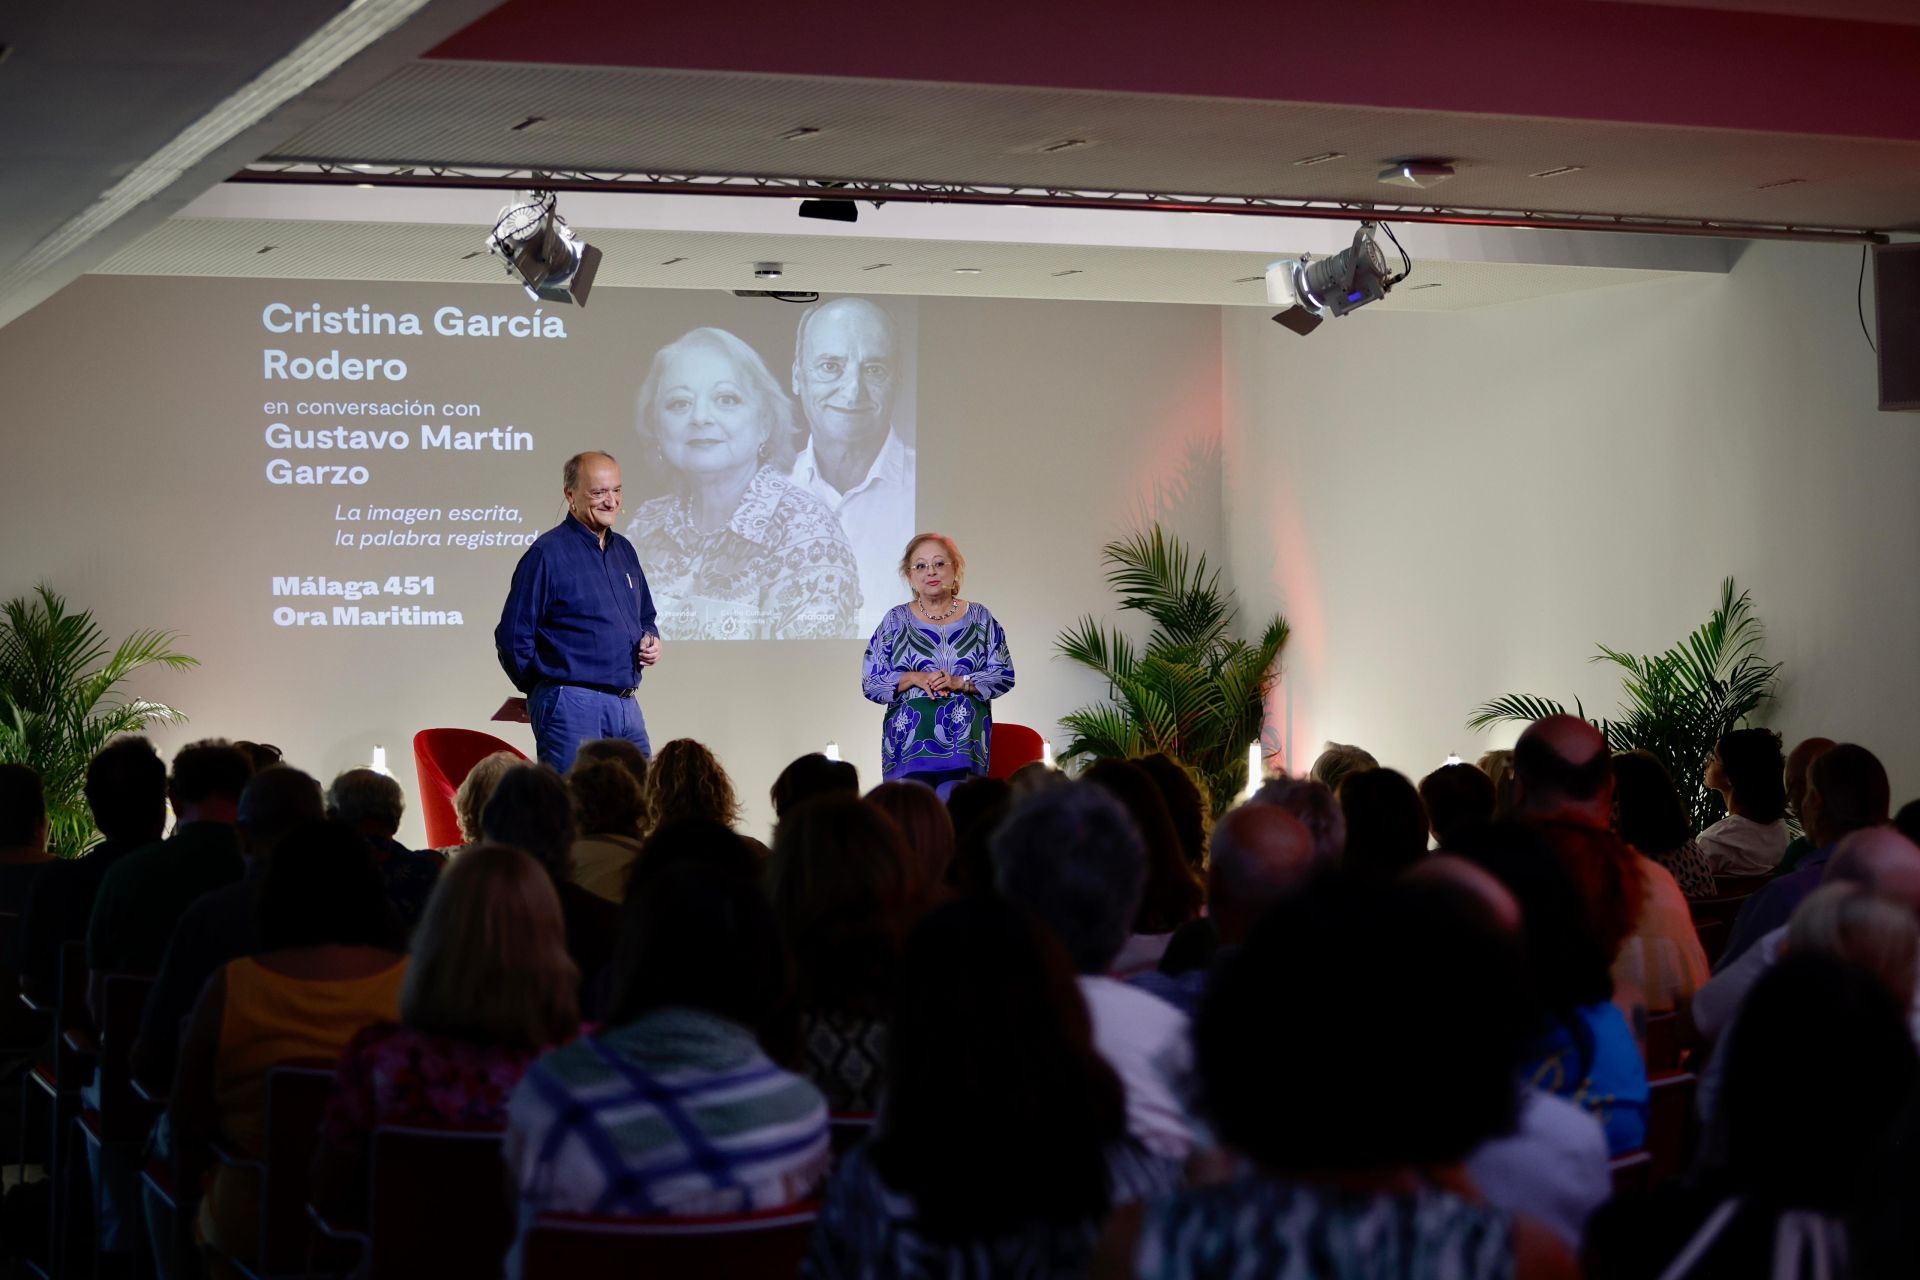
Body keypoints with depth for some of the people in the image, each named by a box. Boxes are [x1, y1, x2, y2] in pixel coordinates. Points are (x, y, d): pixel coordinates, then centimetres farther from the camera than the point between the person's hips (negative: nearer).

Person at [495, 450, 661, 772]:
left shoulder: (624, 551, 17)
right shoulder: (547, 553, -7)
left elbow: (645, 616, 29)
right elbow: (512, 637, -8)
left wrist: (650, 639, 6)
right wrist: (545, 692, 1)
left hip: (627, 708, 8)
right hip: (571, 707, -7)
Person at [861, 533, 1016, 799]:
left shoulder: (979, 617, 9)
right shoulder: (896, 620, 9)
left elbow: (1003, 675, 5)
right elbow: (871, 682, 5)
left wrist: (960, 682, -10)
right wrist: (913, 678, -11)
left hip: (965, 746, 0)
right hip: (909, 744, 0)